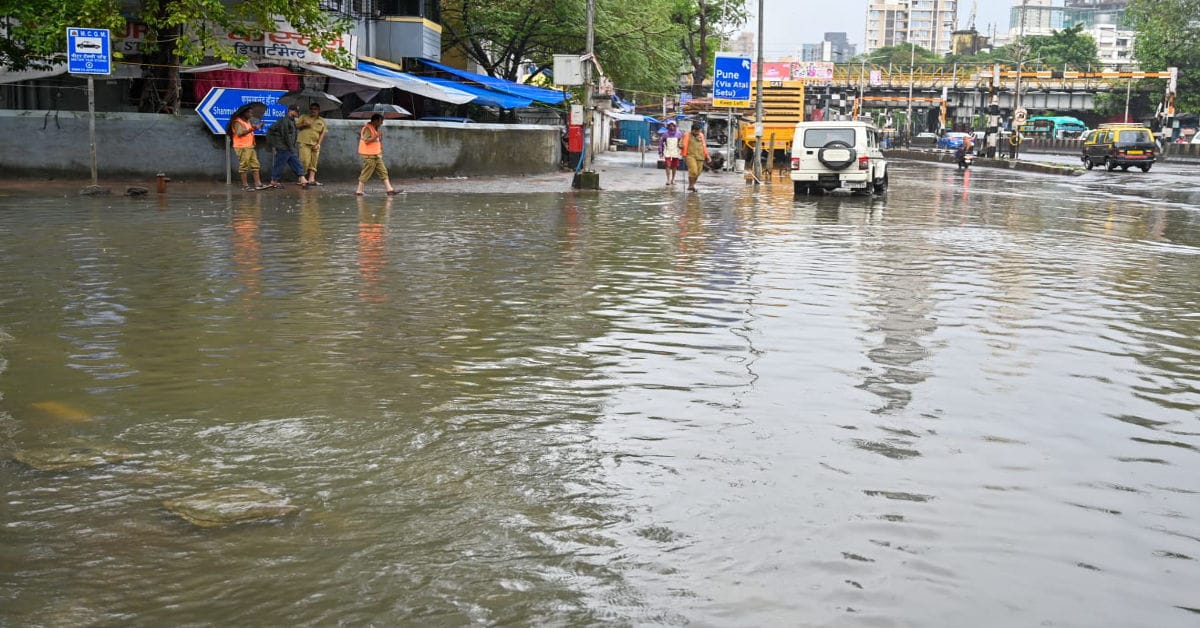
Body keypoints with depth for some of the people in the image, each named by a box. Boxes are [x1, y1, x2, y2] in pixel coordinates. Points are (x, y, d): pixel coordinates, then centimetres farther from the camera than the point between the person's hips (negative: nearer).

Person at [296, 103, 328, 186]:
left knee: (313, 163, 1)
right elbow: (296, 126, 7)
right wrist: (304, 124, -12)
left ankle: (311, 179, 1)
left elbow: (322, 133, 8)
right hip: (304, 143, -3)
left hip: (315, 145, 3)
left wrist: (318, 144, -3)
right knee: (305, 161, -12)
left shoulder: (322, 121, 13)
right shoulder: (304, 117, 10)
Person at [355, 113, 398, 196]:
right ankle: (358, 191, 4)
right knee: (366, 173, -4)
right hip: (369, 156, -10)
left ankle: (390, 189, 3)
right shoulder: (367, 128, -15)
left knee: (383, 172, 4)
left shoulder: (375, 129, 15)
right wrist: (377, 136, -27)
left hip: (376, 155, 10)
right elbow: (366, 140, -25)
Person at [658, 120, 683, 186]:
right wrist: (660, 152, 1)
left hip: (676, 153, 1)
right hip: (667, 152, -1)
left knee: (674, 167, 7)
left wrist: (682, 152, 2)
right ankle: (668, 180, -6)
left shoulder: (679, 134, -1)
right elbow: (660, 143, 4)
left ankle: (673, 180, 20)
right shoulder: (665, 134, -3)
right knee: (668, 166, -10)